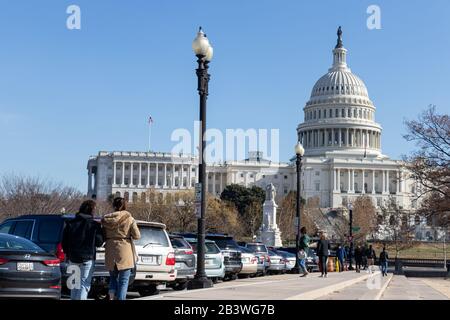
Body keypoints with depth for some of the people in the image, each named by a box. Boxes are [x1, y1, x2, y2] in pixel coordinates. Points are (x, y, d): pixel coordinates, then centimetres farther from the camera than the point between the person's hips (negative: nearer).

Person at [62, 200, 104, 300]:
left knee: (74, 284, 17)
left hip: (73, 258, 4)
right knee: (84, 285, -2)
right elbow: (99, 242, -4)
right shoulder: (94, 225, -10)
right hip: (87, 259, -4)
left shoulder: (70, 224, 2)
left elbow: (64, 242, 5)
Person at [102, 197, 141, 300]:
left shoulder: (106, 219, 1)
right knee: (124, 280, 4)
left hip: (111, 253, 3)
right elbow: (137, 236, -7)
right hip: (125, 253, -3)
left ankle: (112, 296, 3)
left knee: (113, 277, 20)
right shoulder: (129, 219, -7)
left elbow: (103, 236, 6)